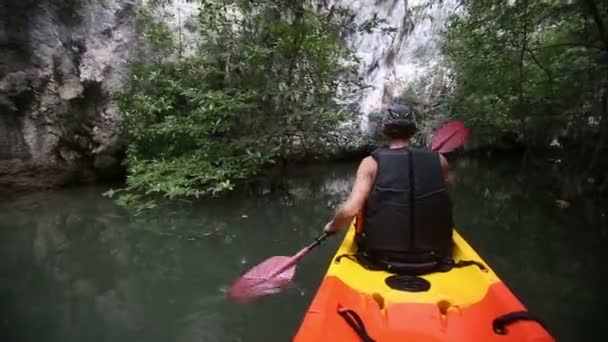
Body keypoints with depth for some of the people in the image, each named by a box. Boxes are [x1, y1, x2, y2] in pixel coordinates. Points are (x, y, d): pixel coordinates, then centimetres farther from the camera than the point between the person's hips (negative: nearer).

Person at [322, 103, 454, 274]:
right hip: (434, 258, 3)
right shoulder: (438, 160, -3)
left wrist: (332, 226, -1)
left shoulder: (371, 162, -10)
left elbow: (350, 210, -21)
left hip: (380, 258, -2)